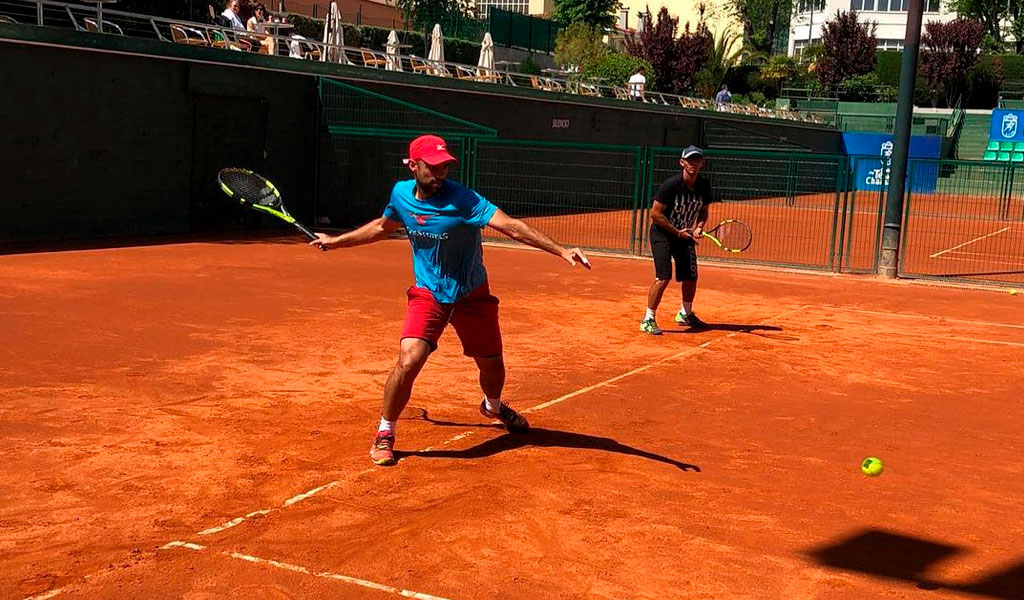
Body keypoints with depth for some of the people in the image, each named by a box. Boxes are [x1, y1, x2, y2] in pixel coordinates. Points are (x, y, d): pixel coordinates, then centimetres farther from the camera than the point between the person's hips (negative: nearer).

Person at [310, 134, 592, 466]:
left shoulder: (462, 199, -23)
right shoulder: (401, 193, -8)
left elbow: (512, 226, -32)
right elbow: (382, 227, 14)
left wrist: (560, 250, -41)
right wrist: (336, 241, 18)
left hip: (472, 295, -1)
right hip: (427, 293, 1)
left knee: (492, 365, 14)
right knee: (408, 361, -21)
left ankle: (493, 406, 52)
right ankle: (384, 435, 0)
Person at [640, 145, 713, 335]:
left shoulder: (704, 186, -4)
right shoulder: (671, 184, -21)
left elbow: (703, 211, 12)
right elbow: (655, 213, -18)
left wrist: (699, 227, -9)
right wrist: (677, 232, -17)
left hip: (685, 235, 6)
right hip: (662, 234, -6)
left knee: (691, 277, 10)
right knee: (663, 277, -17)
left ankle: (685, 314, 34)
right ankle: (648, 319, -8)